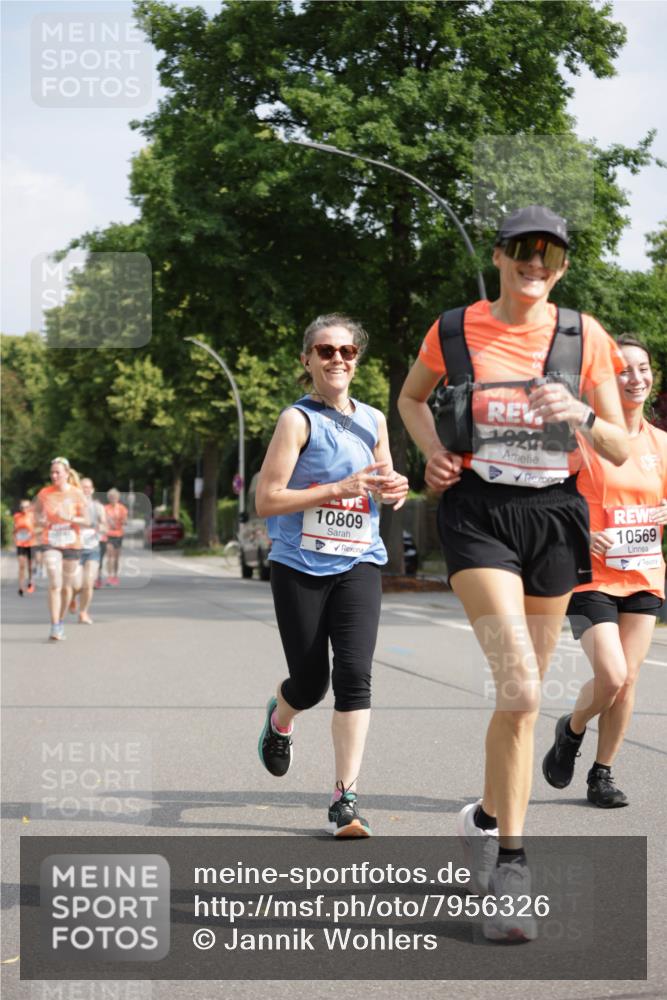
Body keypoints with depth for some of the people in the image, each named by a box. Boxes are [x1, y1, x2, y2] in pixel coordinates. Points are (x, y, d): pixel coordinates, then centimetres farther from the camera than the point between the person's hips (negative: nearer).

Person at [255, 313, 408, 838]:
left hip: (358, 564, 3)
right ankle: (280, 717, 43)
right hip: (300, 566, -3)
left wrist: (394, 488, -2)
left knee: (354, 674, -13)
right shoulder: (298, 419, -6)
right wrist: (338, 489, -20)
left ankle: (346, 797, -10)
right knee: (310, 682, 4)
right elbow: (266, 500, -13)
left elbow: (387, 484, 23)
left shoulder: (373, 420, 9)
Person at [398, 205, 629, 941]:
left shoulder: (584, 337, 2)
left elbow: (619, 450, 3)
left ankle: (488, 819, 33)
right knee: (520, 689, -18)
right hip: (479, 513, -3)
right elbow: (411, 398, 21)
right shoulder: (454, 331, 1)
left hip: (553, 515, 3)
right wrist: (435, 454, 3)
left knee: (523, 697, 11)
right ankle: (511, 866, -9)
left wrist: (581, 415, -17)